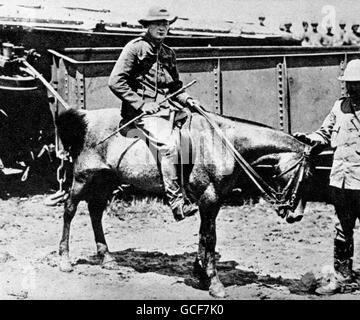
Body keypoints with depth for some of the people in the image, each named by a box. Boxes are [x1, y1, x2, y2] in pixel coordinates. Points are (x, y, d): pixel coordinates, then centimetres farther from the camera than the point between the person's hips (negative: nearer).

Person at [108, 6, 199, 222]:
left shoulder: (169, 53, 18)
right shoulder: (135, 48, -3)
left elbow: (175, 87, 26)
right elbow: (116, 82, -9)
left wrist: (186, 99, 5)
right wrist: (140, 104, -13)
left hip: (166, 107, 7)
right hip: (142, 109, -7)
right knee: (167, 145, -26)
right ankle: (177, 203, -23)